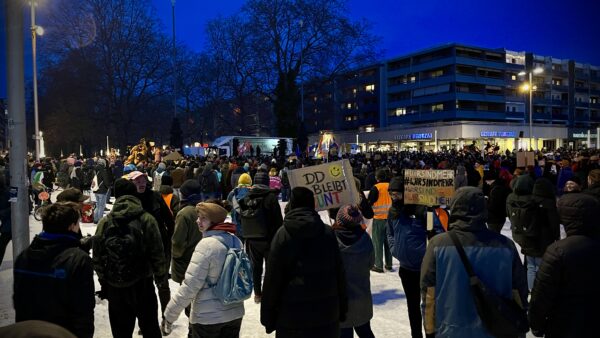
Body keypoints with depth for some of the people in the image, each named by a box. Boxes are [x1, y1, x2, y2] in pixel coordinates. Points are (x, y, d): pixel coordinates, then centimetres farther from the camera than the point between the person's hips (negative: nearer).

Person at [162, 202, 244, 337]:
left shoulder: (206, 245, -21)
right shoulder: (235, 241, 0)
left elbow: (189, 286, -21)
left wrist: (169, 315, -13)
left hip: (207, 317, -6)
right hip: (235, 313, 6)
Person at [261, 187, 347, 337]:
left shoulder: (283, 235, -9)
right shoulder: (328, 232, -3)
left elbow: (272, 279, -8)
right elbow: (340, 274, 1)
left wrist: (267, 317, 2)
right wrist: (342, 309, 12)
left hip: (291, 315, -2)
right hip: (327, 314, 2)